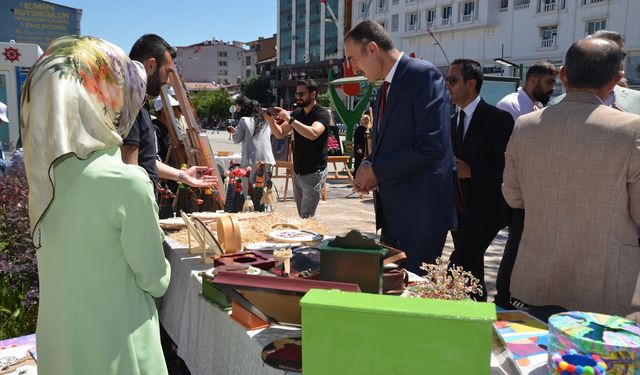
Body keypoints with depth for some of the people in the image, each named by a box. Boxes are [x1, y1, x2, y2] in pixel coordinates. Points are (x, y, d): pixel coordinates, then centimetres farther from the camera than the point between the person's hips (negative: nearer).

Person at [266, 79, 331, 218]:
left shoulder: (322, 114, -11)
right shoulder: (297, 113, 10)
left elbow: (313, 133, -30)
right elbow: (280, 133, 8)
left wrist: (290, 119, -30)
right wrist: (270, 120, -10)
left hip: (313, 173, -7)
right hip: (297, 171, 7)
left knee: (307, 217, -11)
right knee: (301, 215, 10)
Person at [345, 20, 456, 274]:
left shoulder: (423, 75, -13)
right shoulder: (385, 87, 15)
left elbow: (432, 144, -23)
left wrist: (378, 171, -16)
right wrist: (369, 166, 0)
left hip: (420, 213, -9)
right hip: (392, 214, 9)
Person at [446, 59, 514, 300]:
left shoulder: (497, 119, -11)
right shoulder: (453, 121, 12)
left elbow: (510, 169, -15)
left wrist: (471, 171, -22)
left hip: (485, 210, -7)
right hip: (459, 211, 8)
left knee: (458, 268, -16)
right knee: (471, 271, 15)